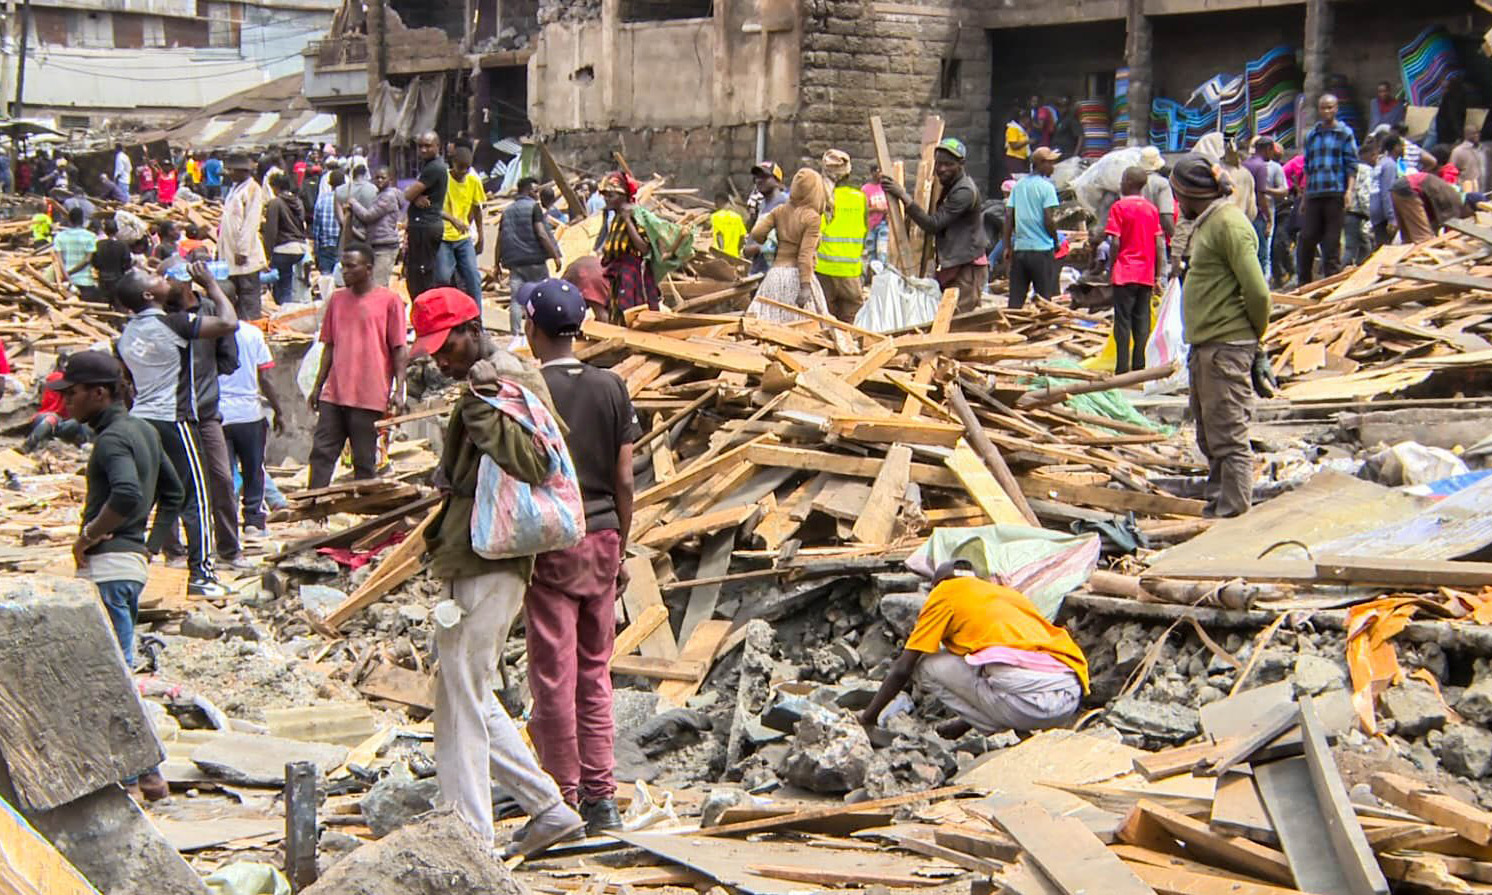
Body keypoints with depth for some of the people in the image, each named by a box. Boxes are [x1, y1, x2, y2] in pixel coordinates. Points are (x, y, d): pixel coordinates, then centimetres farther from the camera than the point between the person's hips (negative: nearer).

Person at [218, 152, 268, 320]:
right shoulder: (234, 188, 17)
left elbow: (251, 223, -17)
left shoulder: (252, 189, -11)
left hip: (245, 256, -9)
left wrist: (243, 251, -20)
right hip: (230, 253, 9)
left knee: (249, 300, -5)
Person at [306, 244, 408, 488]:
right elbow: (329, 346, 18)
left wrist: (398, 390, -10)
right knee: (321, 453, 1)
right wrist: (318, 386, 15)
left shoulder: (389, 301, -2)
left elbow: (399, 349, -3)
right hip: (333, 395, 5)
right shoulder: (337, 299, 13)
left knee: (365, 463, 2)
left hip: (370, 397, -5)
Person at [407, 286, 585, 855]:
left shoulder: (512, 386, -13)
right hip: (472, 568, 11)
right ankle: (548, 808, 21)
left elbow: (535, 463, -27)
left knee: (460, 701, -5)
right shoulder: (481, 388, 18)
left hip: (487, 572, -11)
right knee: (472, 699, 16)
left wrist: (481, 412, -29)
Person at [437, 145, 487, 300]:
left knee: (473, 277, -1)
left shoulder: (474, 181, 2)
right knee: (443, 278, -9)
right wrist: (453, 219, -35)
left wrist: (480, 235, 15)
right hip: (443, 238, -4)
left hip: (464, 238, 4)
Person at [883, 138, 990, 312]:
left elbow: (933, 225, -23)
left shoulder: (964, 191, -19)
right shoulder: (949, 186, 14)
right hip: (952, 266, 10)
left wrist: (904, 197, -24)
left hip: (967, 268, -10)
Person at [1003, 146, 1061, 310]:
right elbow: (1049, 220, -13)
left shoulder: (1018, 185, 9)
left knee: (1016, 299, 7)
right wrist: (1056, 242, 2)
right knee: (1044, 298, 2)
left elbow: (1008, 216, 8)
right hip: (1042, 249, -5)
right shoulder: (1046, 187, -8)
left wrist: (1007, 246, 12)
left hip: (1019, 248, 5)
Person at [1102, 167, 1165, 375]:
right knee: (1142, 322, 6)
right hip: (1146, 274, 4)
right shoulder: (1152, 209, 7)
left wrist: (1110, 269, 0)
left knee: (1123, 321, -2)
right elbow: (1160, 244, 6)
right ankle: (1139, 367, 6)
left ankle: (1122, 368, -5)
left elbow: (1115, 242, -11)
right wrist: (1158, 274, 10)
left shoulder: (1119, 207, -6)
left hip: (1125, 273, -4)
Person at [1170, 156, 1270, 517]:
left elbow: (1257, 291, -18)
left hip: (1227, 348, -10)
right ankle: (1216, 502, 24)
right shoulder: (1206, 224, 19)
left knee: (1228, 436, -7)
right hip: (1205, 346, 10)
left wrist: (1255, 335, -4)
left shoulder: (1229, 224, -12)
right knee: (1210, 437, 16)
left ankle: (1233, 511, -4)